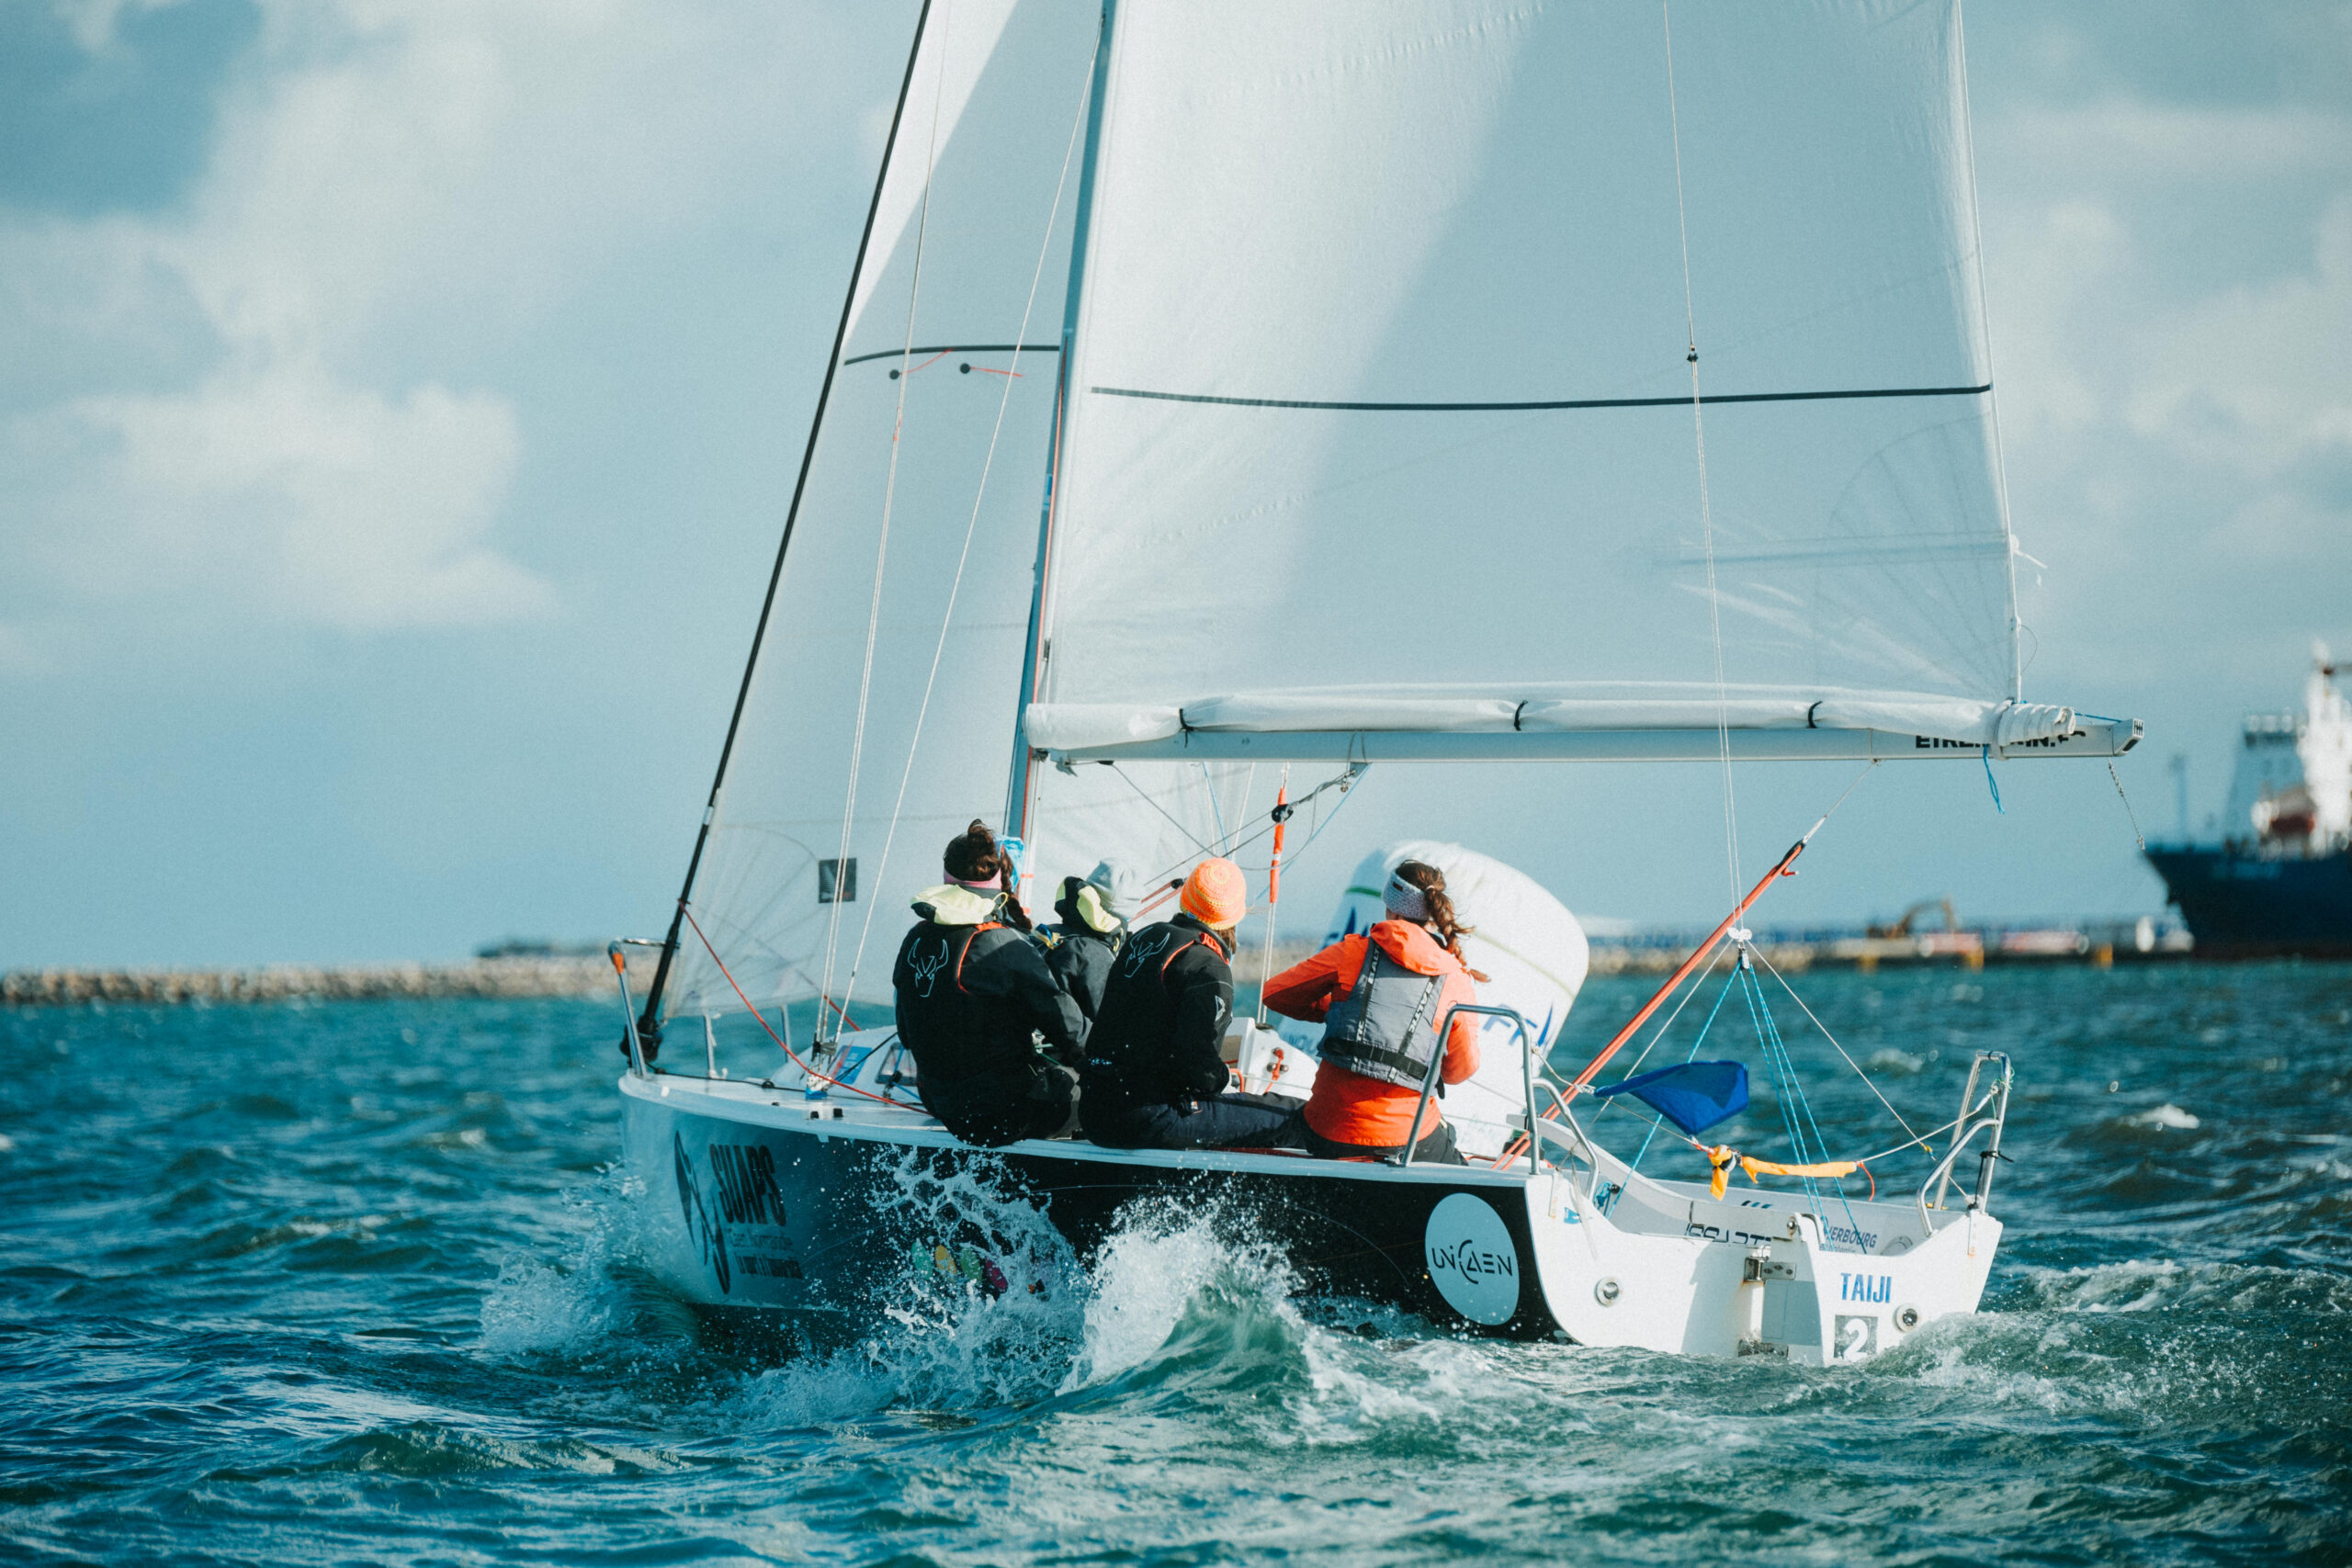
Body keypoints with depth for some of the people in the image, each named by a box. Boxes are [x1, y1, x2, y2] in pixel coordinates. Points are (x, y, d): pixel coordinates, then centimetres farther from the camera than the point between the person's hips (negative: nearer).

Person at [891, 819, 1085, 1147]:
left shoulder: (916, 939, 2)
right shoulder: (1005, 946, -20)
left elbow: (907, 1033, 12)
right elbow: (1068, 1028, -13)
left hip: (941, 1104, 7)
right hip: (1005, 1114, -7)